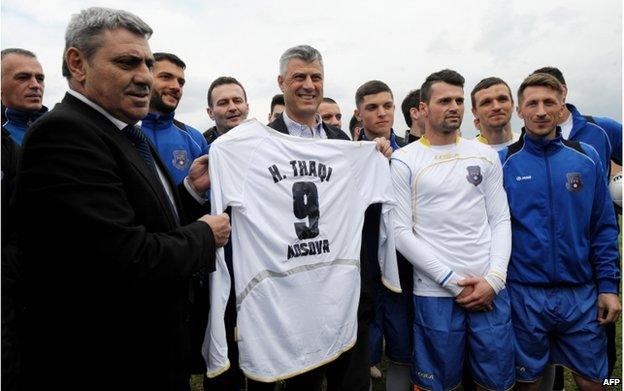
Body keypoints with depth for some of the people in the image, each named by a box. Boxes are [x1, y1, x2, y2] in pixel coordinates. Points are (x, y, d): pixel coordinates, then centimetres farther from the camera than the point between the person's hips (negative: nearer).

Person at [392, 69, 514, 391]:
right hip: (435, 293, -3)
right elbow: (401, 232, -8)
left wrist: (494, 279, -7)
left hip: (490, 290, 3)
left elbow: (500, 220, 7)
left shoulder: (486, 155, 8)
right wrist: (453, 281, -11)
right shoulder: (404, 161, -3)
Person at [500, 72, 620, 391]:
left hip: (582, 293, 2)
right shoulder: (504, 162, -5)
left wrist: (608, 285, 1)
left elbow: (604, 227, 5)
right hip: (524, 294, -2)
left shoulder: (587, 158, 2)